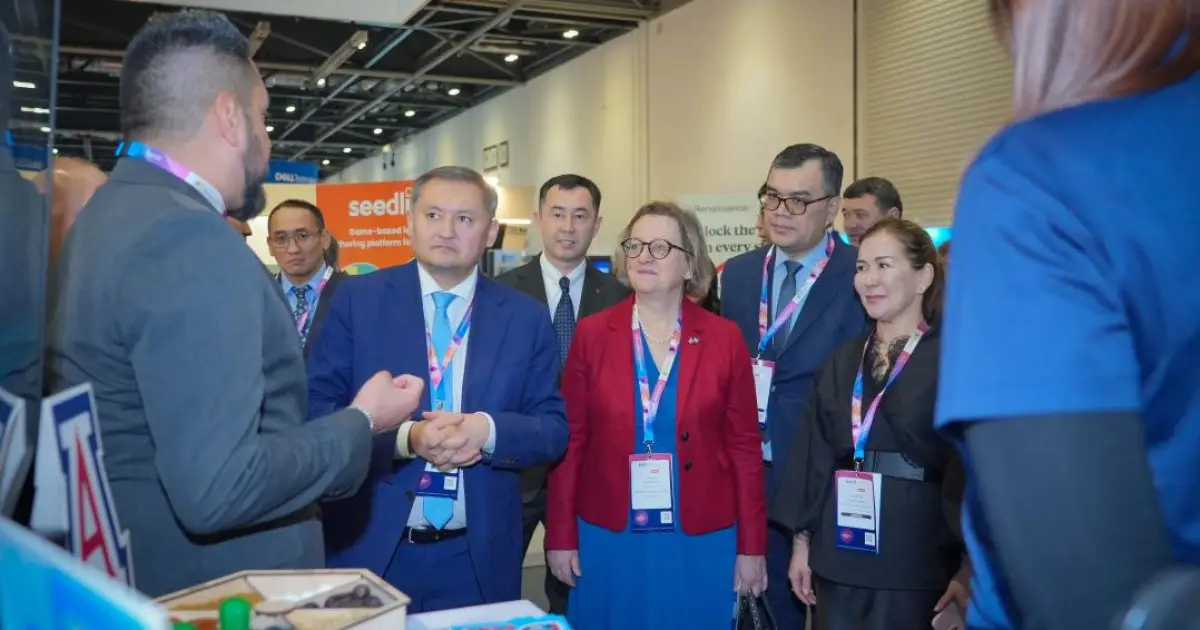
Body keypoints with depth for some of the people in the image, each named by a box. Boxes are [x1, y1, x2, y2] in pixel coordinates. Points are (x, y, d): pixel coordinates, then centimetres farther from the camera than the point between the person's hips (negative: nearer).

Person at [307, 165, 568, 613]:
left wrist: (489, 431, -19)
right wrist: (406, 438, -21)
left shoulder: (526, 317, 2)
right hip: (370, 546, -1)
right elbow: (315, 408, -6)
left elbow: (554, 428, 1)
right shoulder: (357, 299, -2)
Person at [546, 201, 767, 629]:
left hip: (700, 541, 0)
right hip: (607, 538, 1)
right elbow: (570, 440, 1)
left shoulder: (724, 339, -1)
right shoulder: (592, 334, -1)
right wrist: (560, 536, -1)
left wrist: (751, 546, 0)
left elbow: (744, 445, 1)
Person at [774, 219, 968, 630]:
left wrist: (969, 567, -13)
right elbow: (813, 455, 10)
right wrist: (802, 541, 8)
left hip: (915, 558, -4)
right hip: (838, 555, 5)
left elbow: (973, 467, -10)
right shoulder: (841, 362, 10)